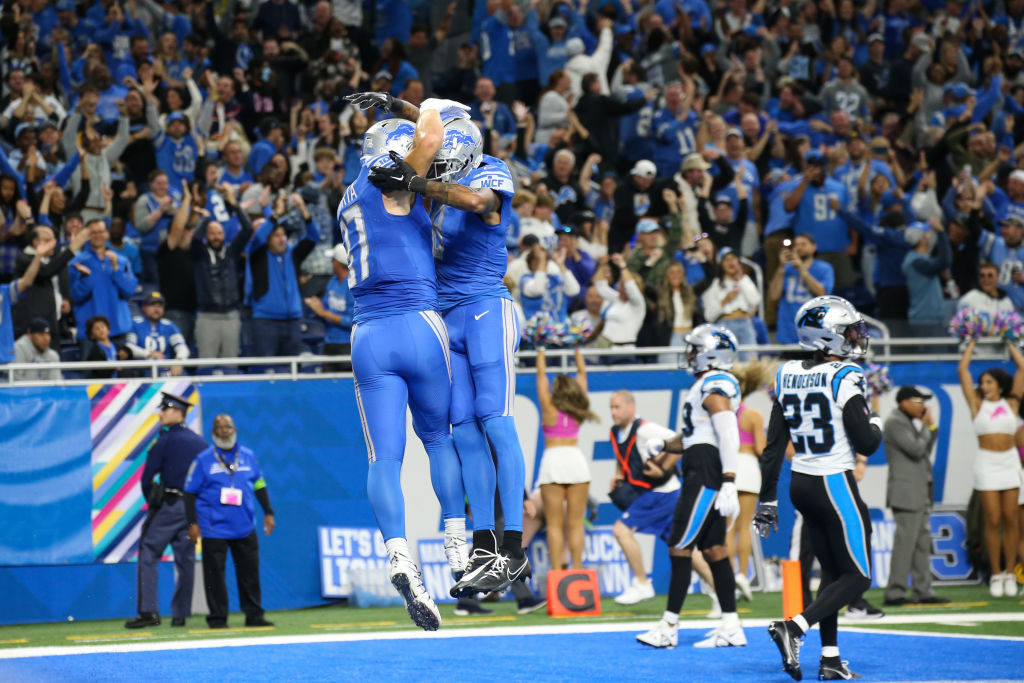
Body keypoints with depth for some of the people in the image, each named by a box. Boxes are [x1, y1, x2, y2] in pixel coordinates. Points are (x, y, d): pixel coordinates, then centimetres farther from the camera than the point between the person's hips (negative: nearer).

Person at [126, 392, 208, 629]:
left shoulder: (165, 440, -7)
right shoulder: (201, 443, 11)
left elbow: (146, 477, -7)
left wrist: (151, 501, 7)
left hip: (167, 506, -6)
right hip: (193, 507, 6)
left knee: (148, 556, -4)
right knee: (185, 560, 9)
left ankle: (149, 612, -13)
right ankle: (180, 614, 9)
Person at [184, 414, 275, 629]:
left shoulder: (247, 456, 9)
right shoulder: (204, 459, -1)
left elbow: (259, 486, 19)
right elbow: (190, 492, 0)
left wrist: (268, 513, 14)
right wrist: (192, 522, -5)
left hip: (245, 528, 3)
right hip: (214, 528, -3)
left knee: (249, 571, 6)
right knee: (215, 573, -1)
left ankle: (254, 615, 14)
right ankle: (217, 618, 5)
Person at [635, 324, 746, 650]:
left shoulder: (715, 386, -14)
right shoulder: (705, 384, 17)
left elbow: (729, 437, -22)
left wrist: (729, 483, -28)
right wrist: (665, 455, 37)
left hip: (707, 474, -10)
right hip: (701, 474, 10)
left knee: (680, 547, -7)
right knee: (713, 549, 9)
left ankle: (668, 628, -5)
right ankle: (731, 627, 10)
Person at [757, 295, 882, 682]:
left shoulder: (788, 377, 5)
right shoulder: (844, 378, -16)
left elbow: (774, 447, 8)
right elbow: (866, 444, -17)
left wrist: (768, 500, 13)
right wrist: (876, 426, 6)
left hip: (800, 486, 7)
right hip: (835, 486, -7)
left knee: (832, 570, 17)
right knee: (857, 577, 1)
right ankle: (793, 628, -15)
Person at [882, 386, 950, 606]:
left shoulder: (907, 423, 20)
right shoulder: (895, 423, -10)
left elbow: (925, 451, 20)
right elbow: (916, 449, -19)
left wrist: (931, 427, 11)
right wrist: (926, 426, -6)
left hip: (919, 494, 10)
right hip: (906, 494, -10)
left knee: (923, 543, 8)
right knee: (905, 543, -11)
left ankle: (923, 592, 10)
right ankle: (894, 593, -11)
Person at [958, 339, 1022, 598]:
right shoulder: (977, 403, 5)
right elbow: (962, 370, 5)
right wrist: (972, 343, 14)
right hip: (986, 463, -1)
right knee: (993, 521, -4)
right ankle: (996, 575, 2)